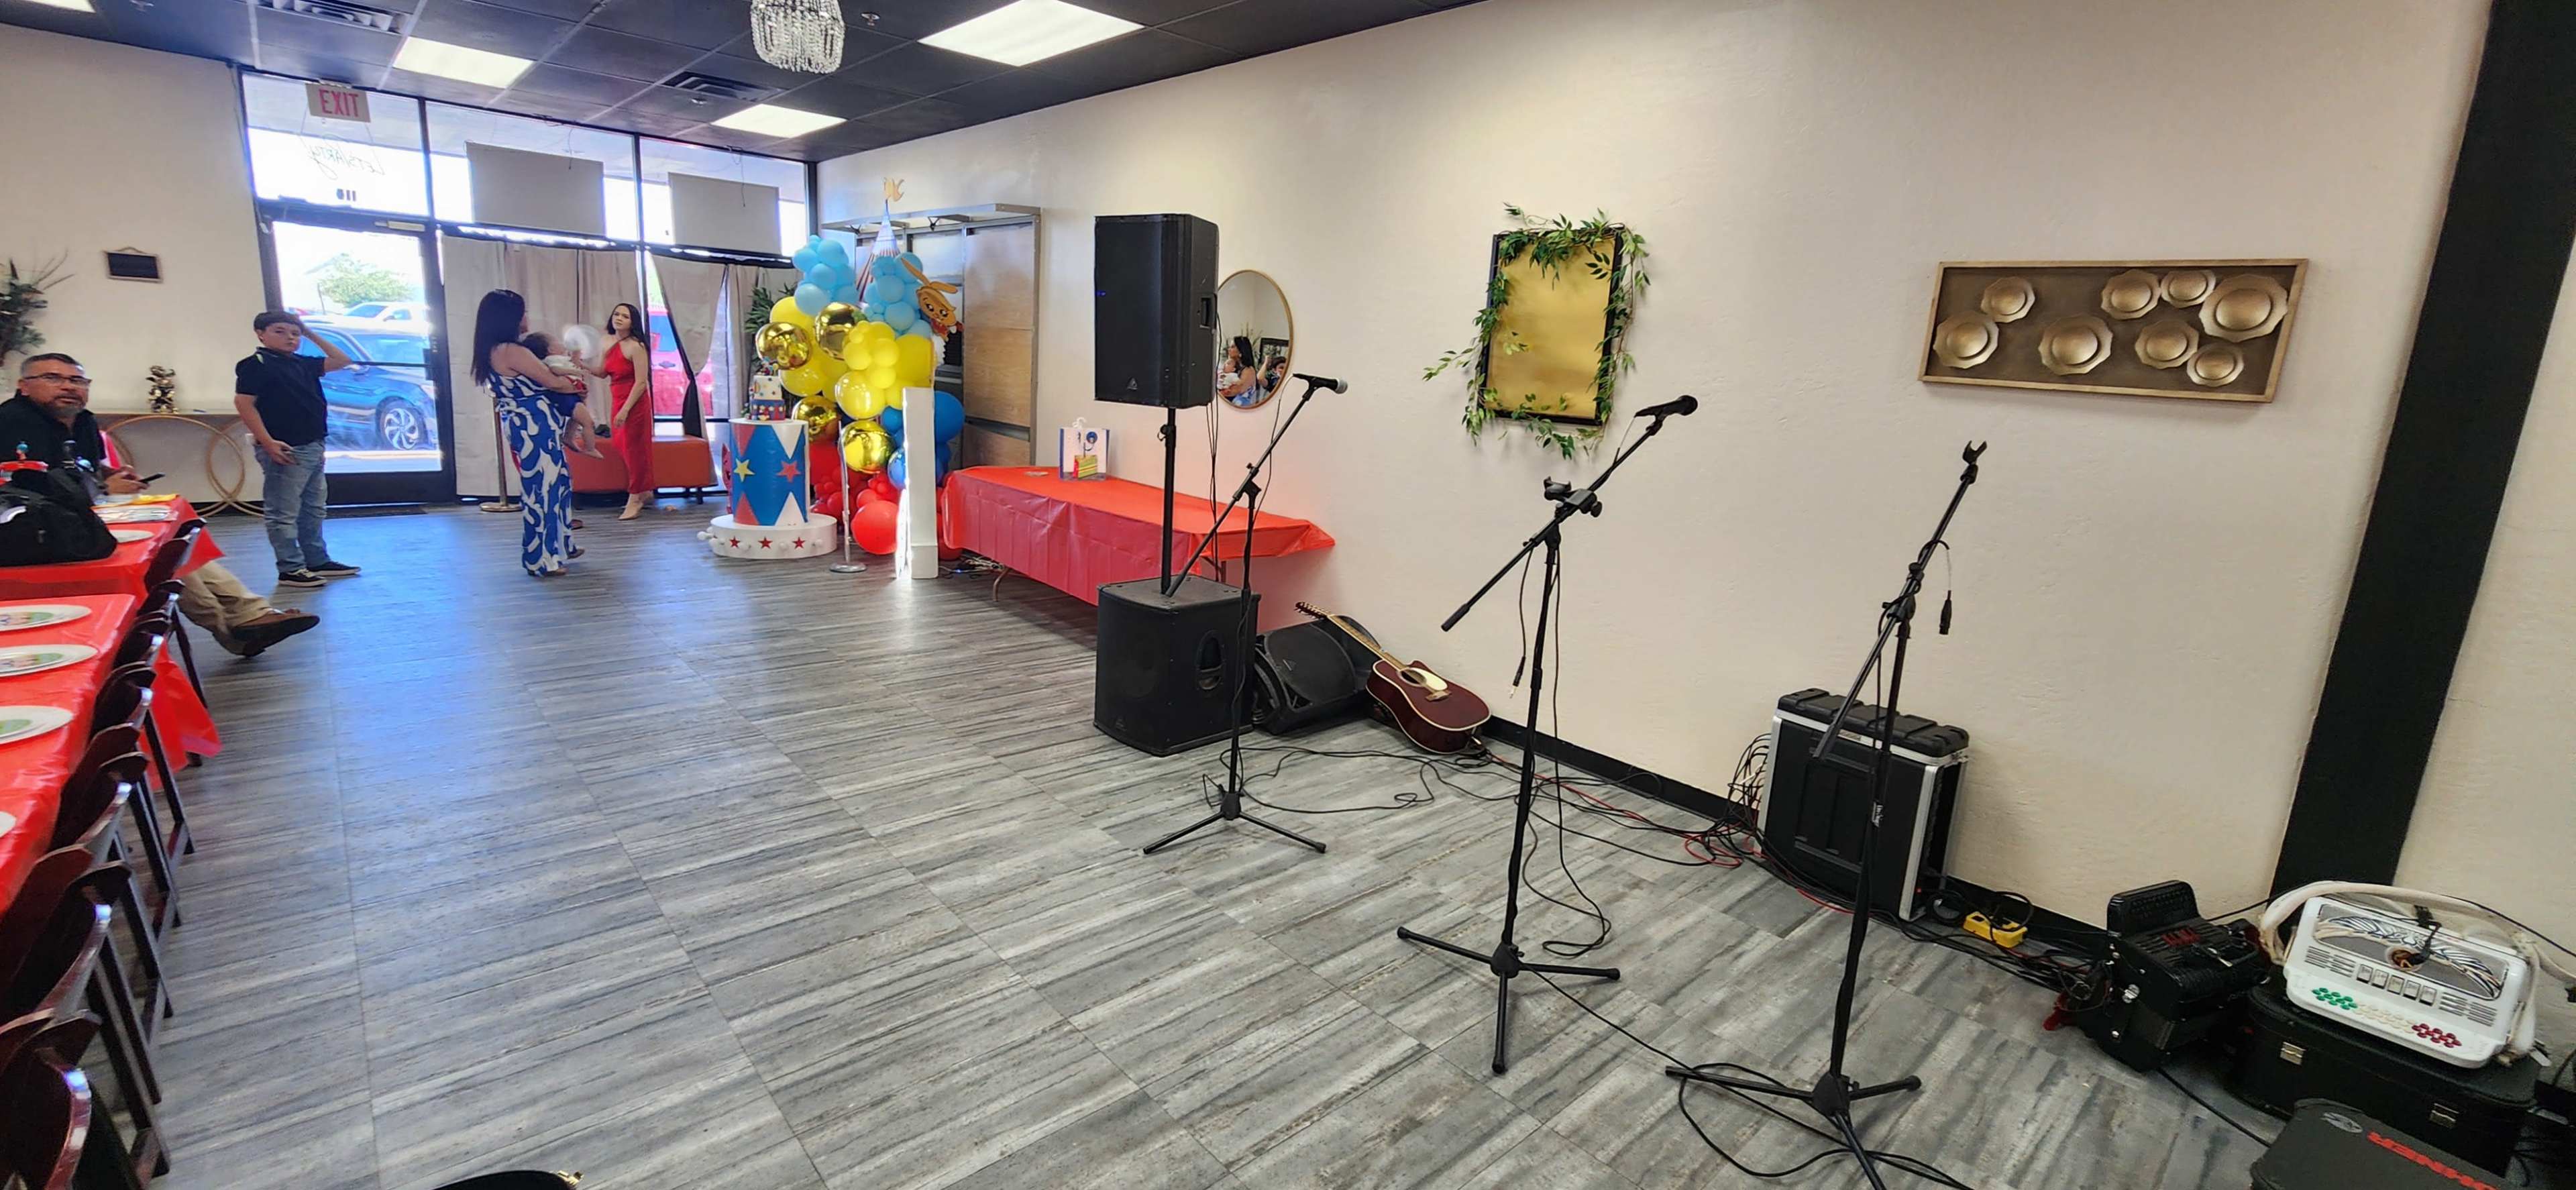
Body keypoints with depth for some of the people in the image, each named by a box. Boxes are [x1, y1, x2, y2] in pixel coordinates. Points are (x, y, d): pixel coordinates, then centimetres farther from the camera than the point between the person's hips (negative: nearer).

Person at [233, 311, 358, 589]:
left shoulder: (303, 364, 13)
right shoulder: (255, 364, -8)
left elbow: (341, 361, 24)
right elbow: (244, 403, -14)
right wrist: (267, 442, -21)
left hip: (313, 446, 9)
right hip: (286, 449, -9)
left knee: (314, 509, 15)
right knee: (284, 513, -3)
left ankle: (318, 561, 24)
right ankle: (290, 569, 0)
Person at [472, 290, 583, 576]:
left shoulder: (493, 351, 11)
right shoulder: (512, 352, -18)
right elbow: (552, 383, -11)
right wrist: (577, 386, 8)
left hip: (524, 426, 10)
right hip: (535, 426, -10)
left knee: (556, 481, 21)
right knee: (541, 487, -3)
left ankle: (559, 545, 32)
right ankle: (541, 559, 4)